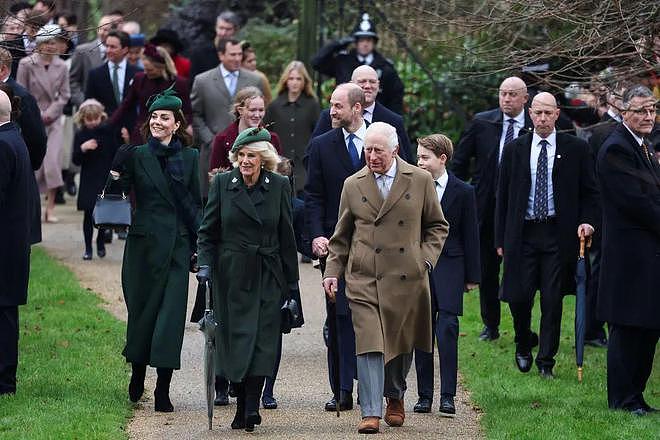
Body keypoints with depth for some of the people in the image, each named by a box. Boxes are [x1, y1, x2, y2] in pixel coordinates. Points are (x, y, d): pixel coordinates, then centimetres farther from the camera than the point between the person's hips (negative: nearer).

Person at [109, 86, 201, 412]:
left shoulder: (189, 158, 6)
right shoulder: (137, 156, 2)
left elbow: (196, 204, 10)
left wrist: (197, 245, 4)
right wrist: (117, 174, -24)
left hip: (178, 244, 0)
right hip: (144, 242, 0)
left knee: (171, 311, -6)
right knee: (142, 308, 8)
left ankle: (163, 390, -6)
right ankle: (137, 374, 29)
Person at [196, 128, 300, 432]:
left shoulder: (279, 186, 2)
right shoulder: (222, 184, 1)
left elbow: (287, 237, 6)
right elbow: (207, 231, 5)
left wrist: (292, 284, 6)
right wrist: (205, 264, -11)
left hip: (267, 276, 0)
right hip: (231, 276, 0)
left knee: (262, 341, -9)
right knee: (235, 340, 0)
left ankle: (252, 406, -14)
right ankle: (242, 406, 9)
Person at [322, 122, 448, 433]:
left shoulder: (420, 181, 3)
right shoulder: (353, 185, 6)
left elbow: (437, 226, 12)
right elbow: (342, 237, 13)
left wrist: (426, 257, -2)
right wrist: (332, 272, 5)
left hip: (407, 279, 1)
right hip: (364, 279, 0)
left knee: (401, 343, 12)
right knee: (369, 344, -11)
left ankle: (395, 398, 37)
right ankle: (371, 412, -12)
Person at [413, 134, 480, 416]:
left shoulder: (463, 192, 1)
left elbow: (470, 236, 5)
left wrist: (472, 276, 3)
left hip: (449, 267, -2)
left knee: (447, 329, -11)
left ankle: (447, 397, -9)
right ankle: (424, 395, 9)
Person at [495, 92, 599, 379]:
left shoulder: (576, 149, 3)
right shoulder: (514, 150, 6)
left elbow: (589, 191, 8)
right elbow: (503, 197, 9)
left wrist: (587, 221, -8)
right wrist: (500, 239, 6)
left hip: (559, 234, -1)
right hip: (523, 234, 1)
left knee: (552, 300, -2)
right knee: (518, 297, -2)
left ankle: (546, 362, 9)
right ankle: (524, 344, 26)